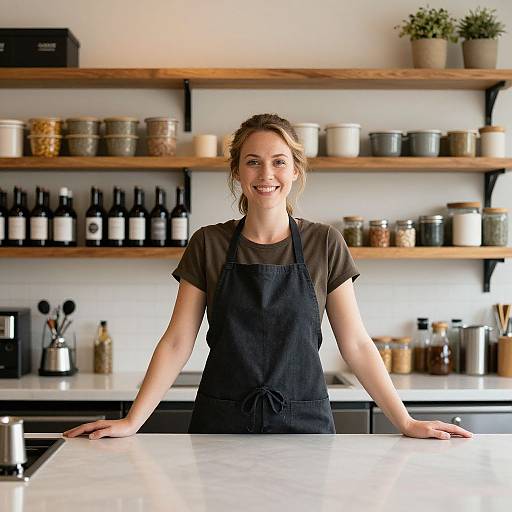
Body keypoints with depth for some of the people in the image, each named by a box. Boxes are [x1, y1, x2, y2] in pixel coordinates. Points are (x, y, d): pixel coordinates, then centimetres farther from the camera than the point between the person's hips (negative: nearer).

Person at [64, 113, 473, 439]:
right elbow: (178, 342, -1)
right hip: (221, 423, 0)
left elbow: (355, 344, 1)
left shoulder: (325, 245, -1)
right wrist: (132, 421, -10)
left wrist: (406, 422, -5)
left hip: (303, 421, 0)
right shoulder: (207, 245, 0)